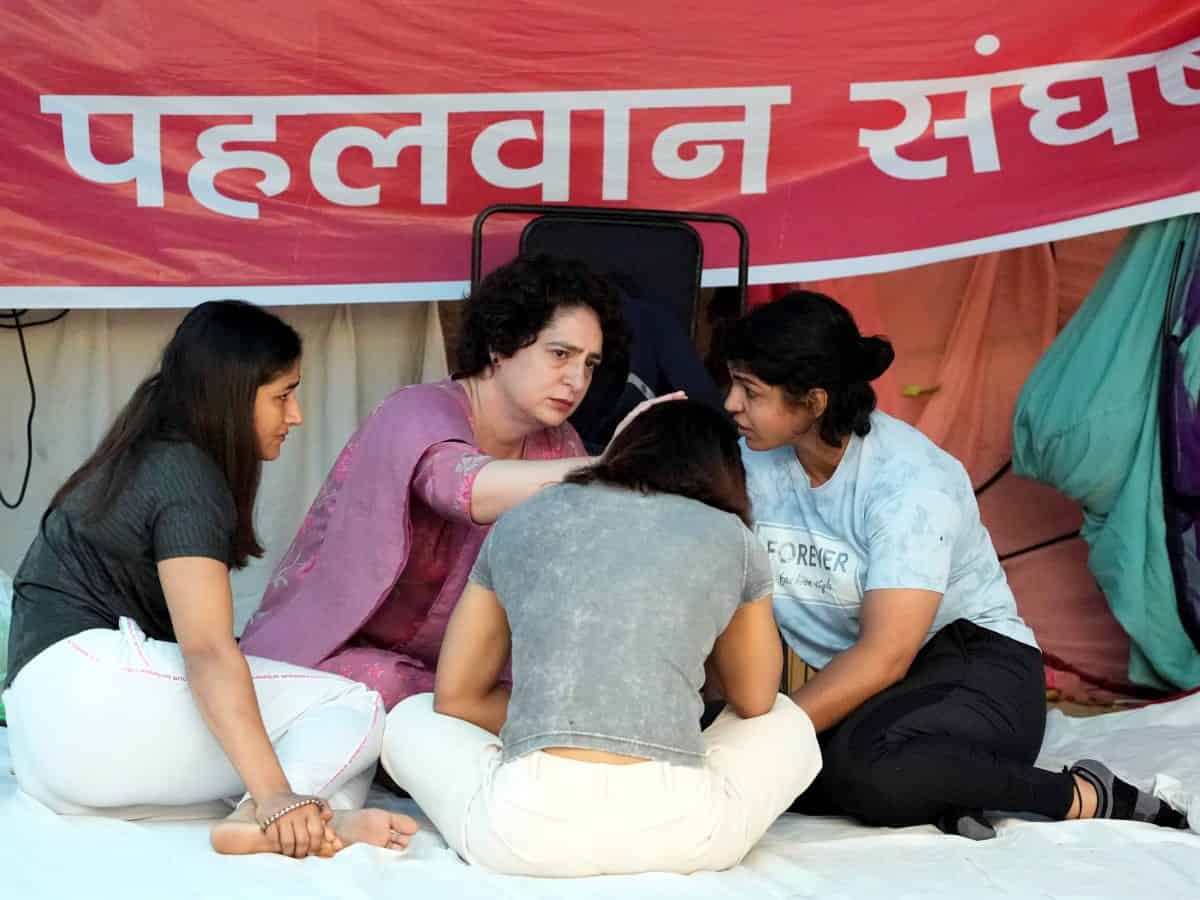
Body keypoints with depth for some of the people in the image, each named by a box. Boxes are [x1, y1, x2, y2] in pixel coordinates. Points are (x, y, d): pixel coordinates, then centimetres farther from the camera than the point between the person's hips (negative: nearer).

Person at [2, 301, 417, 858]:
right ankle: (265, 821, -41)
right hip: (91, 686, -10)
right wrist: (275, 794, -29)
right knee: (352, 708, -12)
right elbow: (208, 650, -21)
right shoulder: (184, 471, -8)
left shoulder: (145, 458, 22)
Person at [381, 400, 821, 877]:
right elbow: (755, 702, 29)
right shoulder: (731, 537, 15)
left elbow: (455, 698, 22)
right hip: (676, 829, 0)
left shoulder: (519, 522, 19)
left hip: (528, 825, 0)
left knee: (410, 720, 32)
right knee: (788, 723, 32)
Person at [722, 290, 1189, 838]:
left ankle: (1085, 797, -17)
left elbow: (885, 658, -25)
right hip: (862, 691, 5)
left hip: (979, 670, -4)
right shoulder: (751, 462, -2)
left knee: (863, 763, -38)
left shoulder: (907, 481, -19)